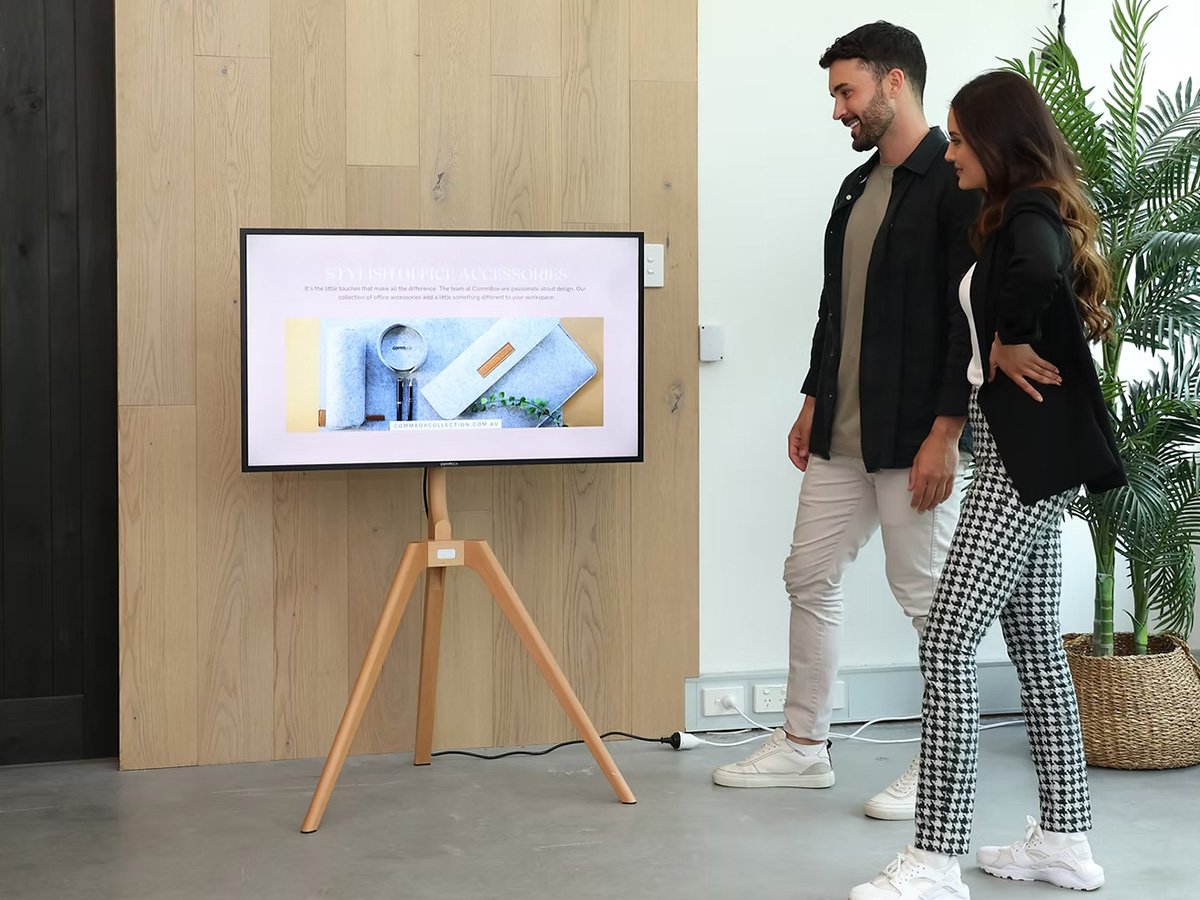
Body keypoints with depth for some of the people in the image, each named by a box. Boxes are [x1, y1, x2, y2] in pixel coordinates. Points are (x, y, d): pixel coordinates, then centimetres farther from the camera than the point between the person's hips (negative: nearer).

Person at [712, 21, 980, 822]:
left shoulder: (957, 184, -13)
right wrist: (813, 402, 18)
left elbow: (977, 317, -18)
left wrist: (946, 433, -21)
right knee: (811, 577, 13)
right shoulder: (858, 186, 13)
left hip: (915, 439, -9)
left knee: (929, 596, 1)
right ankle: (805, 746, 25)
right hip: (842, 434, 9)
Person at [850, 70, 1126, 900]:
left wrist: (1012, 346, -23)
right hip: (1025, 457, 11)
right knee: (1036, 645, 14)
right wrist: (1015, 347, 5)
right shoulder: (1030, 216, 16)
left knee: (947, 646, -11)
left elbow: (1039, 277, -39)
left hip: (1026, 461, -11)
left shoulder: (1030, 217, -16)